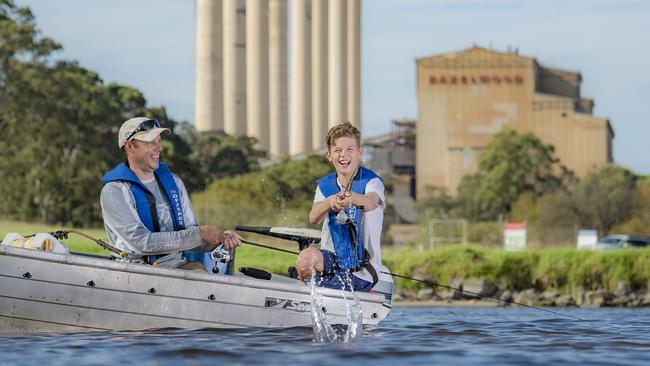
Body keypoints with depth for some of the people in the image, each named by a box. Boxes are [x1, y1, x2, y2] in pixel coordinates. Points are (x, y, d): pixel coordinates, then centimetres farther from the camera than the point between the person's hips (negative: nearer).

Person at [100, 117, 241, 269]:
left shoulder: (173, 182, 15)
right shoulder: (113, 191, -5)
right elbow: (142, 242, -16)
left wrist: (220, 238, -6)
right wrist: (199, 234, -16)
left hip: (175, 265, 5)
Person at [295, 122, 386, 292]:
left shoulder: (371, 181, -4)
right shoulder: (324, 186, 7)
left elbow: (370, 202, -29)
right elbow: (313, 218, -13)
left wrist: (352, 198, -54)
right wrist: (330, 203, -37)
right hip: (332, 260, 3)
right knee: (306, 257, -29)